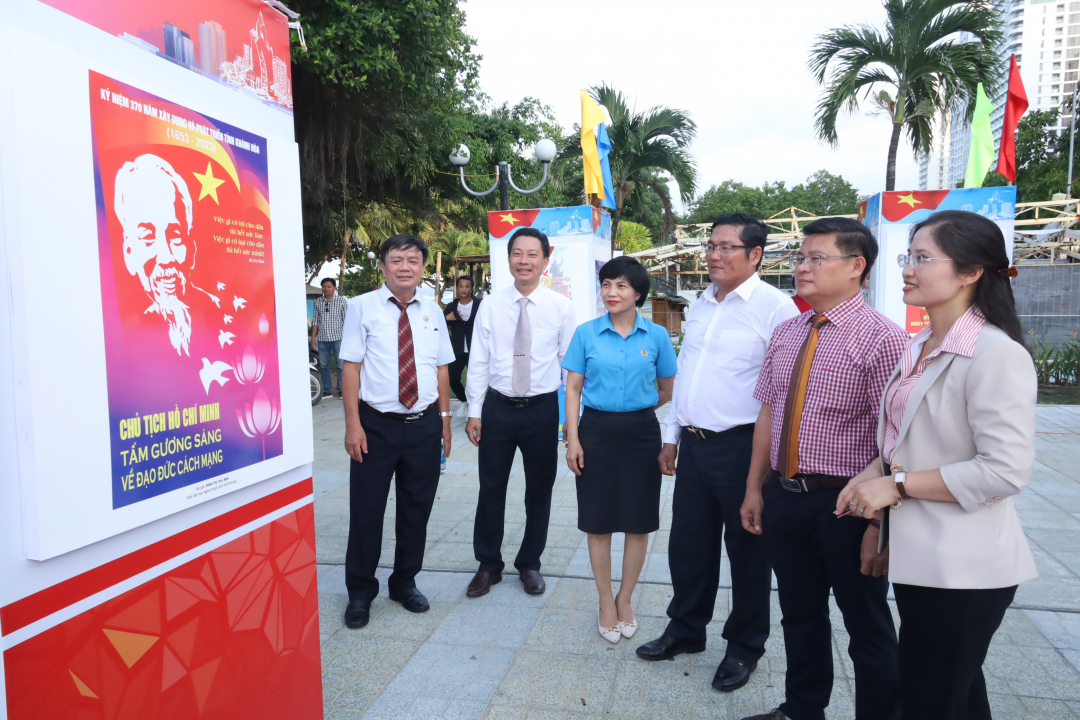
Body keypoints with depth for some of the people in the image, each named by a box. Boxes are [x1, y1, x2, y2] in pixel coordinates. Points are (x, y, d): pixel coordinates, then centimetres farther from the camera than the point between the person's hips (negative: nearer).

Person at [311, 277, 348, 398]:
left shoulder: (341, 301, 1)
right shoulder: (318, 302, 10)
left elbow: (346, 320, 0)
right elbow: (316, 321, 12)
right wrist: (313, 337, 7)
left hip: (337, 338, -3)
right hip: (322, 339, 3)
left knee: (341, 365, -3)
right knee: (323, 366, 8)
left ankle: (341, 390, 6)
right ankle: (326, 391, 16)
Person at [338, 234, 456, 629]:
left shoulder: (432, 311, 7)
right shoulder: (363, 307, -5)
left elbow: (441, 369, 11)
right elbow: (351, 367, -7)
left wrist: (445, 418, 8)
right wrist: (353, 424, -12)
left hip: (425, 426, 4)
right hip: (376, 425, -3)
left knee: (417, 509, 14)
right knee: (366, 510, 7)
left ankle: (405, 583, 35)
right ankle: (360, 592, 28)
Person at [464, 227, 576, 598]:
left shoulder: (561, 307, -3)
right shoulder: (491, 305, -1)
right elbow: (478, 361, 1)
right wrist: (474, 411, -1)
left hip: (543, 409, 0)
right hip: (498, 407, 1)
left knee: (539, 491, 12)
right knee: (491, 488, 9)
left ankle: (530, 564, 33)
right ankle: (489, 565, 28)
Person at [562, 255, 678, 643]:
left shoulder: (657, 336, 0)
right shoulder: (586, 333, 0)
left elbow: (668, 390, 9)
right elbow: (573, 389, 0)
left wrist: (633, 408, 8)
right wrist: (573, 439, -6)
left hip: (640, 433, 1)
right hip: (597, 431, 0)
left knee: (639, 522, 9)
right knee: (599, 522, 7)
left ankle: (625, 599, 29)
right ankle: (606, 602, 26)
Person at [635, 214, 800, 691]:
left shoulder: (774, 308, -11)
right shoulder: (701, 305, 11)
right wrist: (672, 435, 17)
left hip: (743, 447, -6)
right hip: (693, 445, 7)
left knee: (747, 550, 11)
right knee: (688, 544, 17)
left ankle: (744, 647, 31)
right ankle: (685, 630, 37)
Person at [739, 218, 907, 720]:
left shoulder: (881, 339, -14)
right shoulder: (786, 334, 7)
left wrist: (881, 523, -19)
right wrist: (755, 487, 10)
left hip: (845, 505, -6)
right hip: (784, 497, 7)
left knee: (868, 627, 14)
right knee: (799, 615, 22)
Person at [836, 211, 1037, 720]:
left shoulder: (996, 354, -18)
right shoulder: (920, 348, 9)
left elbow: (1006, 469, -23)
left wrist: (897, 484, -19)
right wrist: (874, 472, 2)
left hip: (963, 567, -8)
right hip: (920, 556, 8)